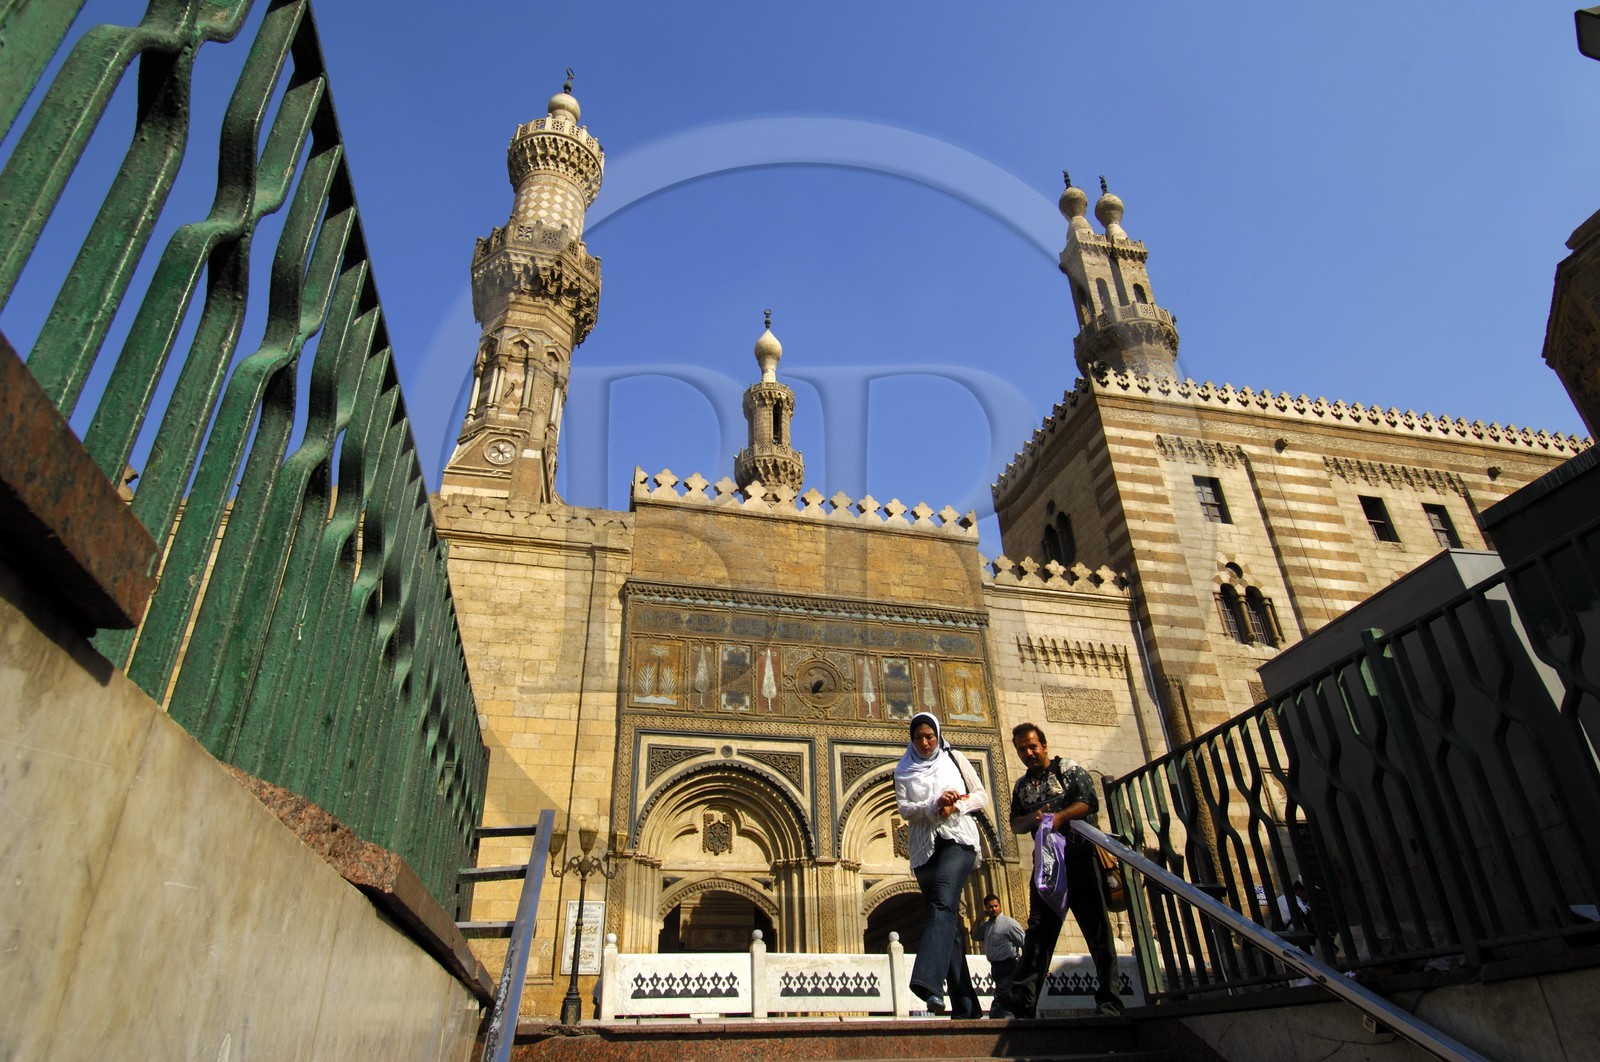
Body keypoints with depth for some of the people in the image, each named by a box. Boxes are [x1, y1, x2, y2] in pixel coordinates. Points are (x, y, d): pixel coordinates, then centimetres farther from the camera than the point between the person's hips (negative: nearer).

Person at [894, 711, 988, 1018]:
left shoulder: (954, 758, 11)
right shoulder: (903, 771, 12)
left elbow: (981, 796, 11)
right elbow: (904, 809, 0)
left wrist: (955, 806, -8)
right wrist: (935, 805, -17)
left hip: (957, 839, -2)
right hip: (924, 847, 3)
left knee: (942, 903, -26)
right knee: (948, 919, 2)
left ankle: (928, 981, -41)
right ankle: (966, 1006, 5)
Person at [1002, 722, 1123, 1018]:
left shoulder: (1069, 770, 4)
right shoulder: (1021, 786, 19)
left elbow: (1089, 801, -8)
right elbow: (1015, 824, 16)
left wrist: (1060, 816, -22)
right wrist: (1031, 819, -6)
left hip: (1079, 857, -4)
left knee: (1097, 925, -4)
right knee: (1039, 929, 0)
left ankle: (1109, 1001, 3)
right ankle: (1022, 1004, -2)